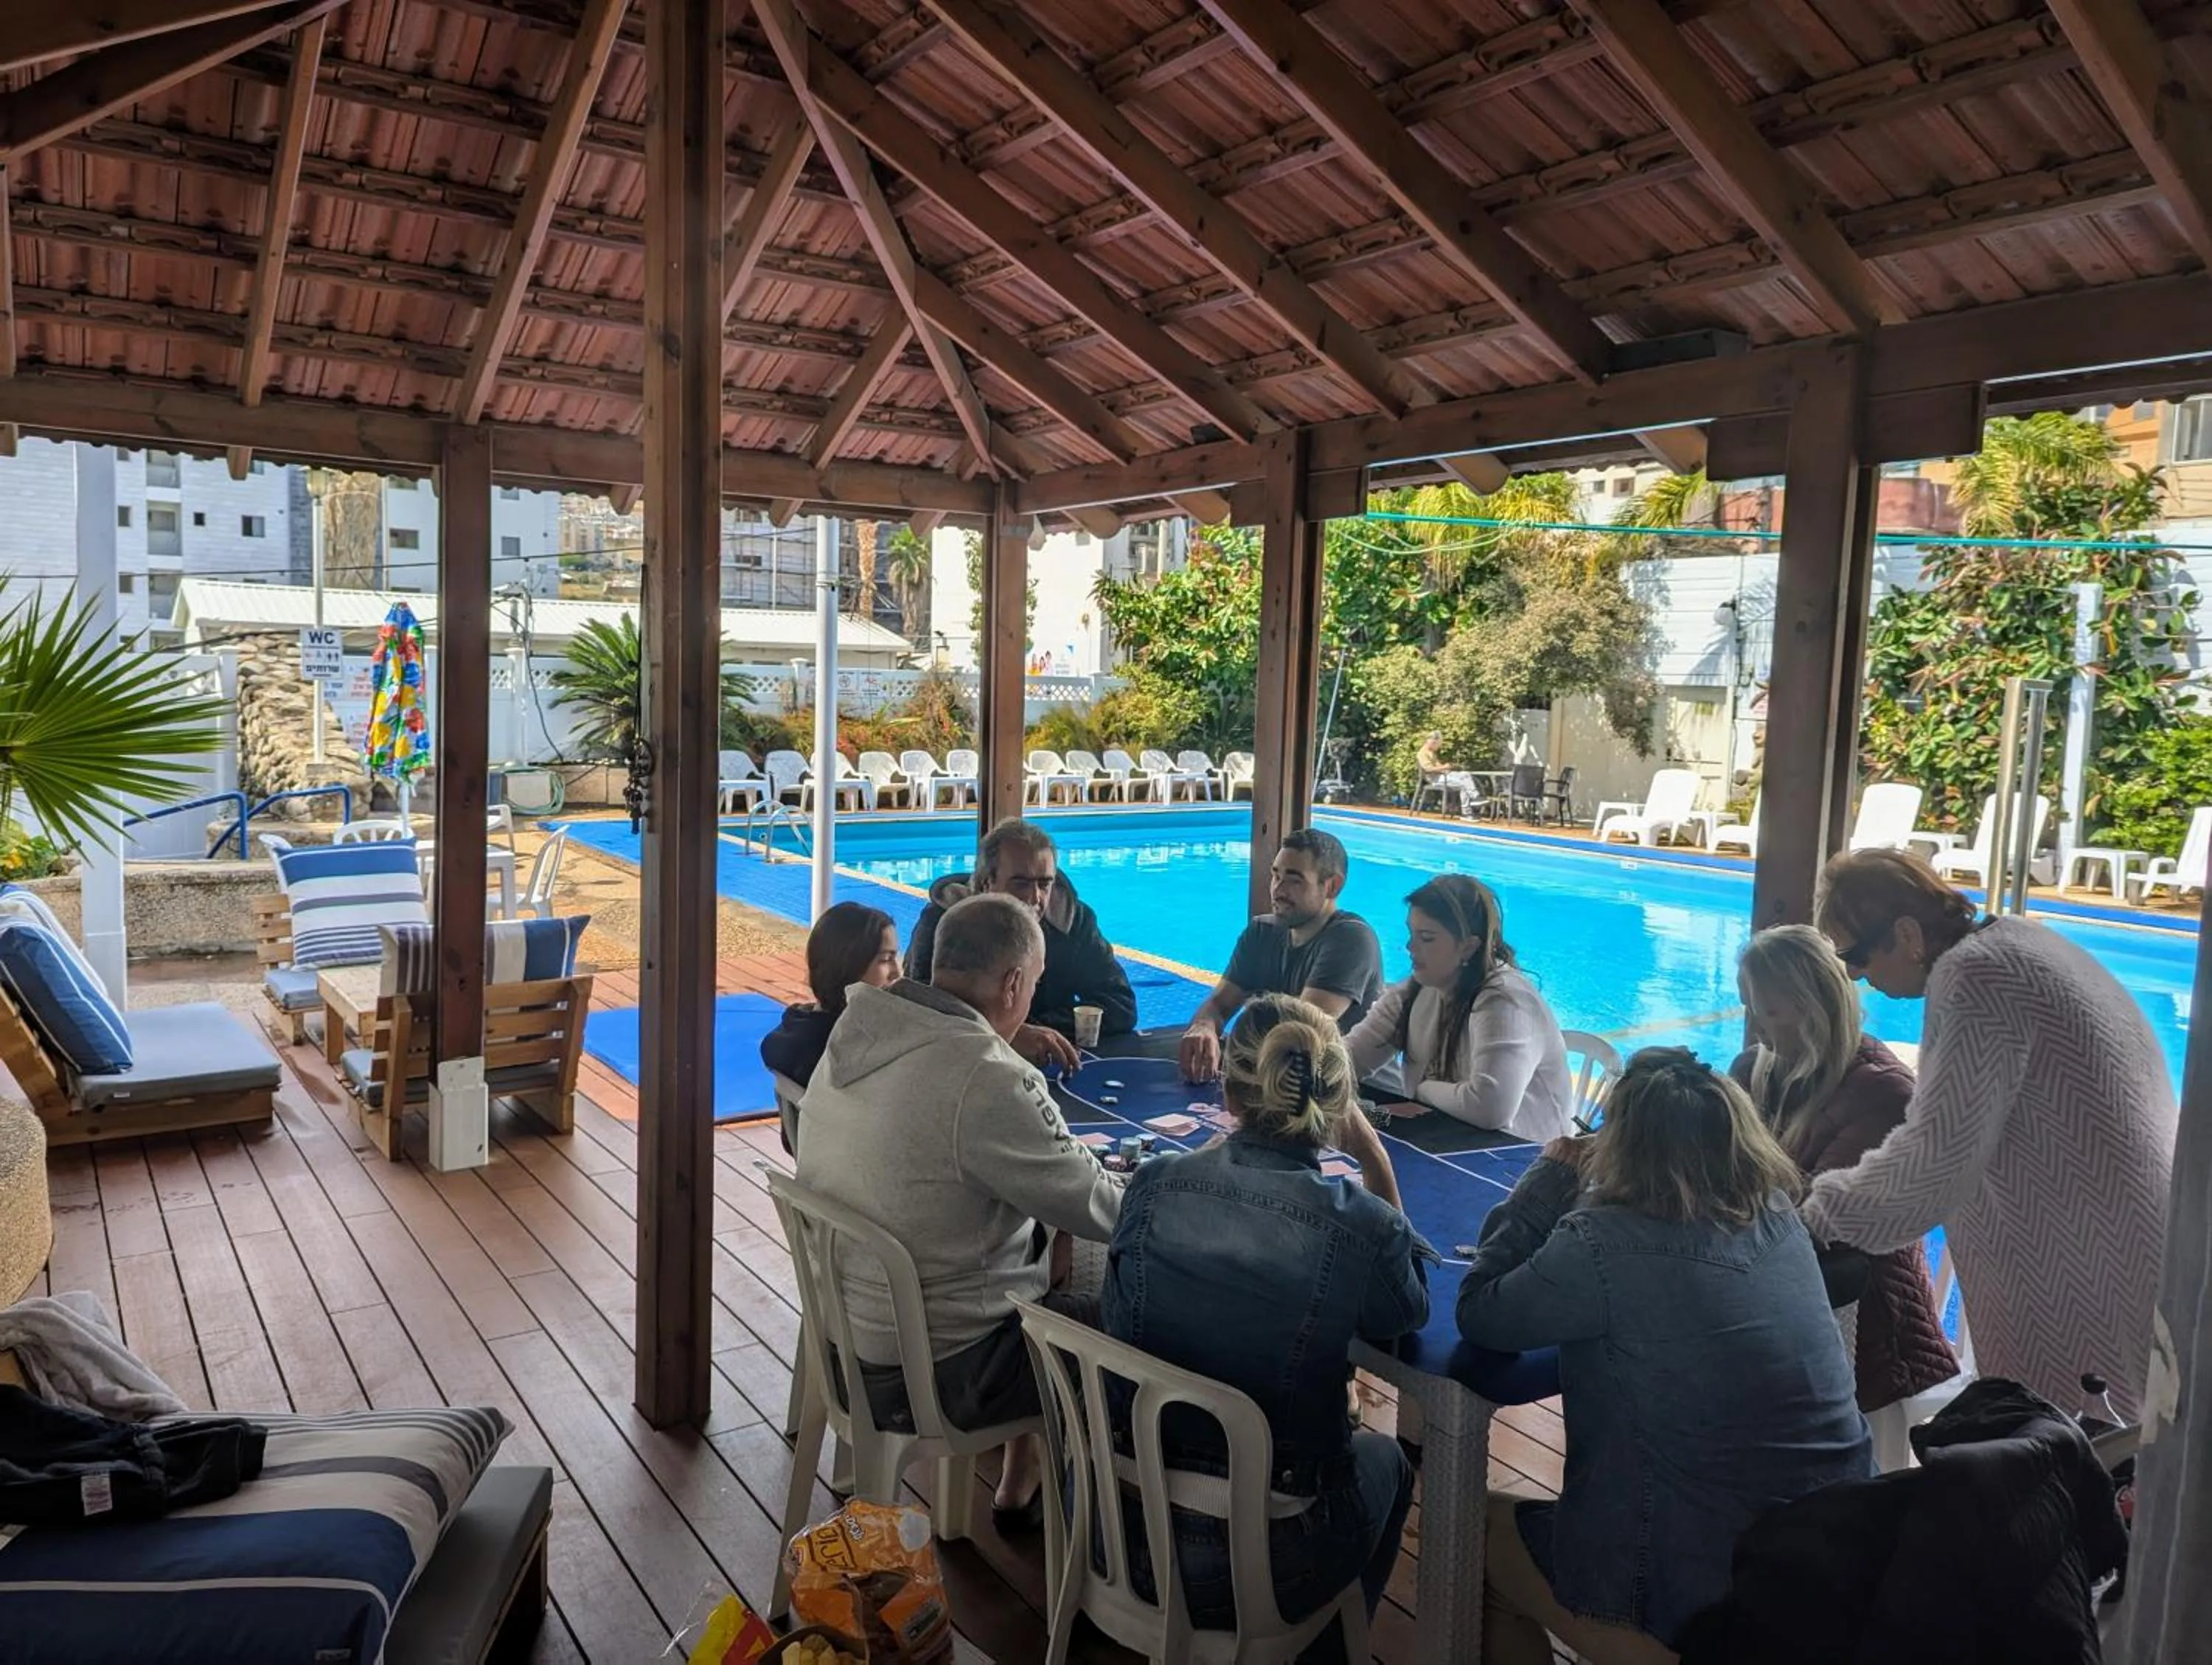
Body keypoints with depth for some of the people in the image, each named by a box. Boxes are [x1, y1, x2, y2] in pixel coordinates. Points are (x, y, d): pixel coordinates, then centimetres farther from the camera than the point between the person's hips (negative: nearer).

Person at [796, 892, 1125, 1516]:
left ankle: (1020, 1487, 34)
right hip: (928, 1377, -8)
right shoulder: (989, 1078, -28)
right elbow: (1095, 1209, -19)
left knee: (1045, 1249, 25)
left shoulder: (854, 1034, -3)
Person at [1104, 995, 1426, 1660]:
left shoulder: (1154, 1185, -14)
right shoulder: (1360, 1226, -21)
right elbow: (1410, 1314, 2)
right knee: (1384, 1460, 31)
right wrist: (1378, 1165, -2)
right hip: (1261, 1566, -3)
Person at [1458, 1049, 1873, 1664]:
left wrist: (1550, 1179, -4)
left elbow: (1479, 1314, -9)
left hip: (1713, 1582, -7)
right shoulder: (1778, 1213, -3)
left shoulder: (1606, 1243, -23)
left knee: (1482, 1528, 19)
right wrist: (1579, 1185, 7)